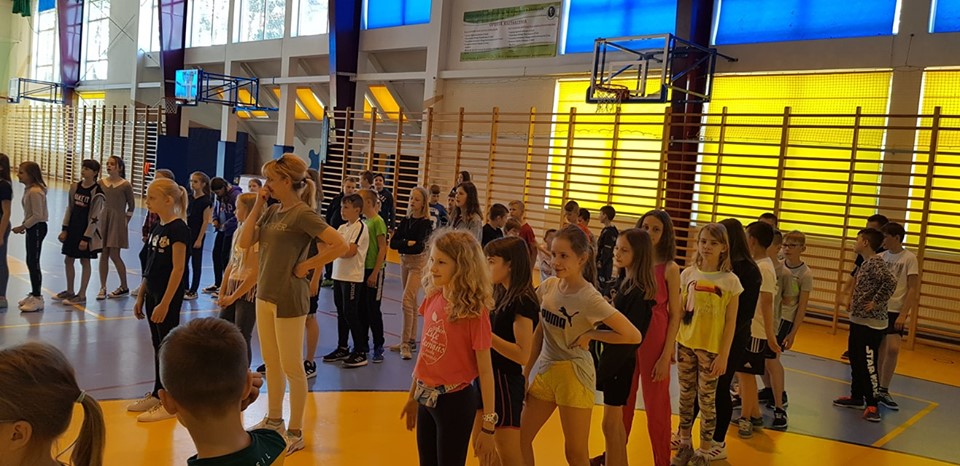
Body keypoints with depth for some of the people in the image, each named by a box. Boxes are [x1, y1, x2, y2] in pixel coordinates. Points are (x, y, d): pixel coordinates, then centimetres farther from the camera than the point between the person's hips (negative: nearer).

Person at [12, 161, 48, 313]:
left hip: (37, 228, -10)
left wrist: (23, 226, -16)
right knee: (30, 262, 16)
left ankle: (37, 298, 2)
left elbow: (37, 215, -22)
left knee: (33, 262, -5)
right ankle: (34, 294, 27)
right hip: (32, 228, 10)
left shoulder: (35, 192, -21)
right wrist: (24, 226, 9)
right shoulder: (28, 189, 10)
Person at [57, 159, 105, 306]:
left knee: (85, 261, 3)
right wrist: (64, 229, 7)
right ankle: (69, 291, 29)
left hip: (86, 230, -7)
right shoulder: (75, 187, 4)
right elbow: (70, 208, 11)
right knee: (68, 260, 13)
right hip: (73, 228, 7)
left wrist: (86, 237, -15)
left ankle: (82, 295, 13)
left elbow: (95, 217, -14)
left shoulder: (97, 192, -15)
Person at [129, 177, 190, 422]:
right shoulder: (157, 229, 10)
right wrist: (141, 297, 15)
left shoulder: (178, 229, -16)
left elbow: (178, 269, -18)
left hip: (168, 298, -8)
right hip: (153, 295, 8)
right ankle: (157, 394, 27)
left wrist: (165, 304, -19)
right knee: (158, 347, 16)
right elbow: (149, 268, 16)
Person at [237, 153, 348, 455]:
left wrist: (307, 266, -16)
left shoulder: (303, 214, -16)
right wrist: (257, 205, -1)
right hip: (265, 295, 8)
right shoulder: (272, 211, 7)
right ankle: (273, 420, 35)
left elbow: (340, 245, -25)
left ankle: (295, 433, 16)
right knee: (271, 362, 19)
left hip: (288, 300, -8)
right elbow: (244, 243, 4)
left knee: (292, 367, 3)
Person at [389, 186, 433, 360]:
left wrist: (401, 244, -10)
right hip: (404, 261, 7)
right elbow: (393, 243, -2)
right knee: (411, 303, 12)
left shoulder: (426, 223, -10)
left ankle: (405, 342, -8)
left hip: (418, 263, -6)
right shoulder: (405, 221, 7)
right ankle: (411, 340, 19)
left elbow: (418, 246, -20)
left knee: (407, 302, -13)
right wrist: (407, 243, -17)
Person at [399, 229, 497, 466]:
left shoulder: (474, 311, -18)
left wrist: (488, 426, -15)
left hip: (455, 401, -6)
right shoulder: (432, 299, -1)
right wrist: (413, 396, 16)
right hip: (426, 399, 6)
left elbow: (485, 370, -16)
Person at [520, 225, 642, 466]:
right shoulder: (548, 286, -2)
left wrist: (589, 334, -14)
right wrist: (526, 372, 11)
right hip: (545, 371, 6)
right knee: (519, 438, 11)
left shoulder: (590, 299, -19)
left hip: (573, 376, -6)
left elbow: (633, 336, -19)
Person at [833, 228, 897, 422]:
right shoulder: (866, 262, 13)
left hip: (871, 324, -10)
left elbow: (891, 282, -30)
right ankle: (857, 397, 28)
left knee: (868, 364, -4)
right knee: (855, 361, 17)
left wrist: (876, 303, -23)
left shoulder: (876, 262, -17)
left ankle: (872, 405, 5)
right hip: (858, 321, 10)